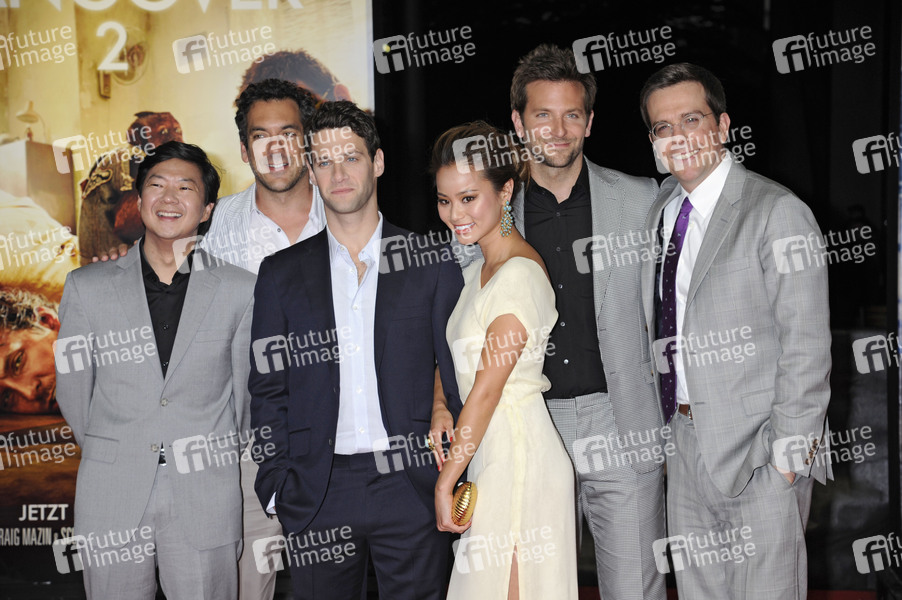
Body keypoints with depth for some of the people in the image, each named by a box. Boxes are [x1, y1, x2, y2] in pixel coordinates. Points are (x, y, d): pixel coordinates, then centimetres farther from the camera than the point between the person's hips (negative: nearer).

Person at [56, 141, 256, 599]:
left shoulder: (240, 290, 2)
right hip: (111, 499, 1)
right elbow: (73, 389, 12)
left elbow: (246, 391, 10)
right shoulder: (87, 287, 4)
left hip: (206, 499, 0)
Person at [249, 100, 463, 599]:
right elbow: (268, 390, 8)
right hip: (318, 498, 1)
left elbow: (460, 378, 5)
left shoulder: (433, 264, 3)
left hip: (413, 488, -1)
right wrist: (276, 490, 0)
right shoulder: (281, 274, 7)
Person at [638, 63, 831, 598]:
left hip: (758, 451, -6)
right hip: (684, 439, 7)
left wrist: (789, 452, -16)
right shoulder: (662, 209, 9)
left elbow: (807, 348, -15)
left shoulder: (778, 213, -13)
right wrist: (669, 423, 8)